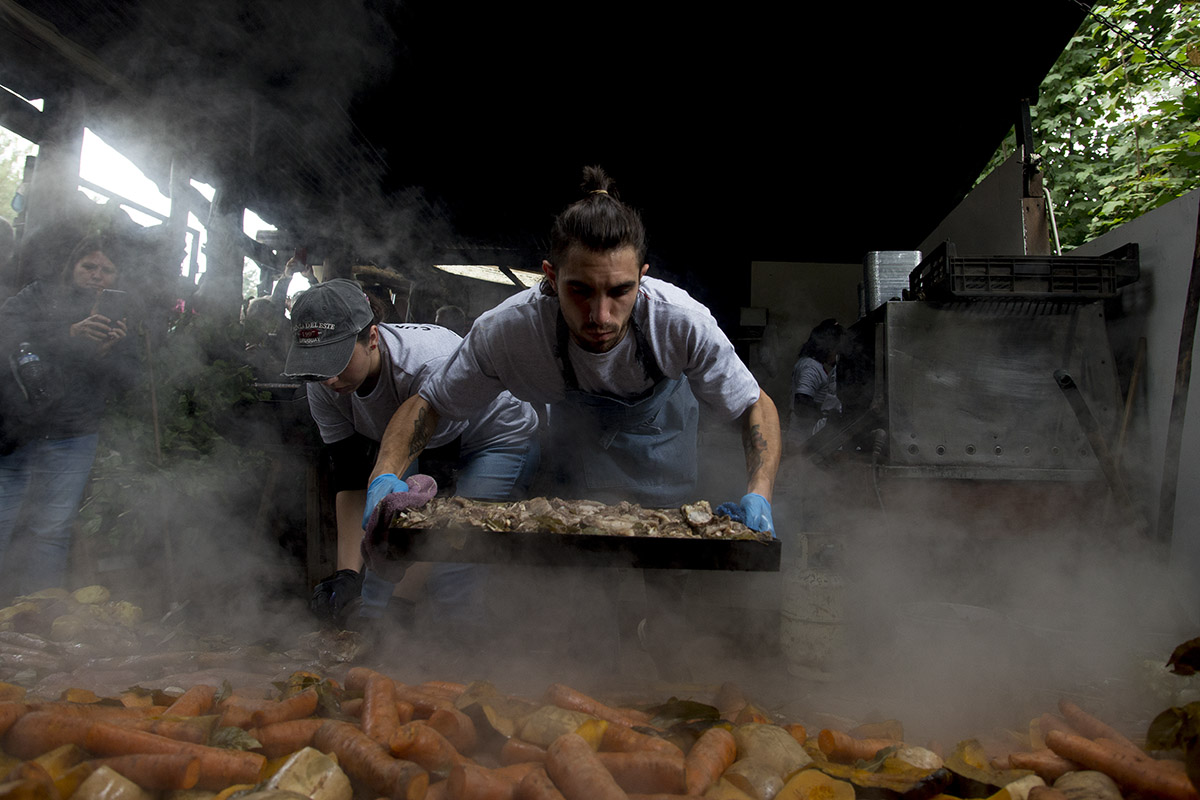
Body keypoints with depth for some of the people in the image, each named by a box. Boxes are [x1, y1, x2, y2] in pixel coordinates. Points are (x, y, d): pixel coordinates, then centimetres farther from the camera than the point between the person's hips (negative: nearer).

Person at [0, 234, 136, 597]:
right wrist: (70, 335, -23)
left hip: (71, 438, 1)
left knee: (52, 530, 3)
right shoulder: (40, 295, 9)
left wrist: (110, 351, -17)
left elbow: (123, 378, 4)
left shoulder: (117, 320, 14)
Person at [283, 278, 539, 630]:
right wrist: (347, 573, -22)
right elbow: (349, 480, -13)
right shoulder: (324, 387, -18)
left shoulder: (432, 367, -38)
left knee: (452, 572, -20)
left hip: (500, 439, -6)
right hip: (424, 443, 6)